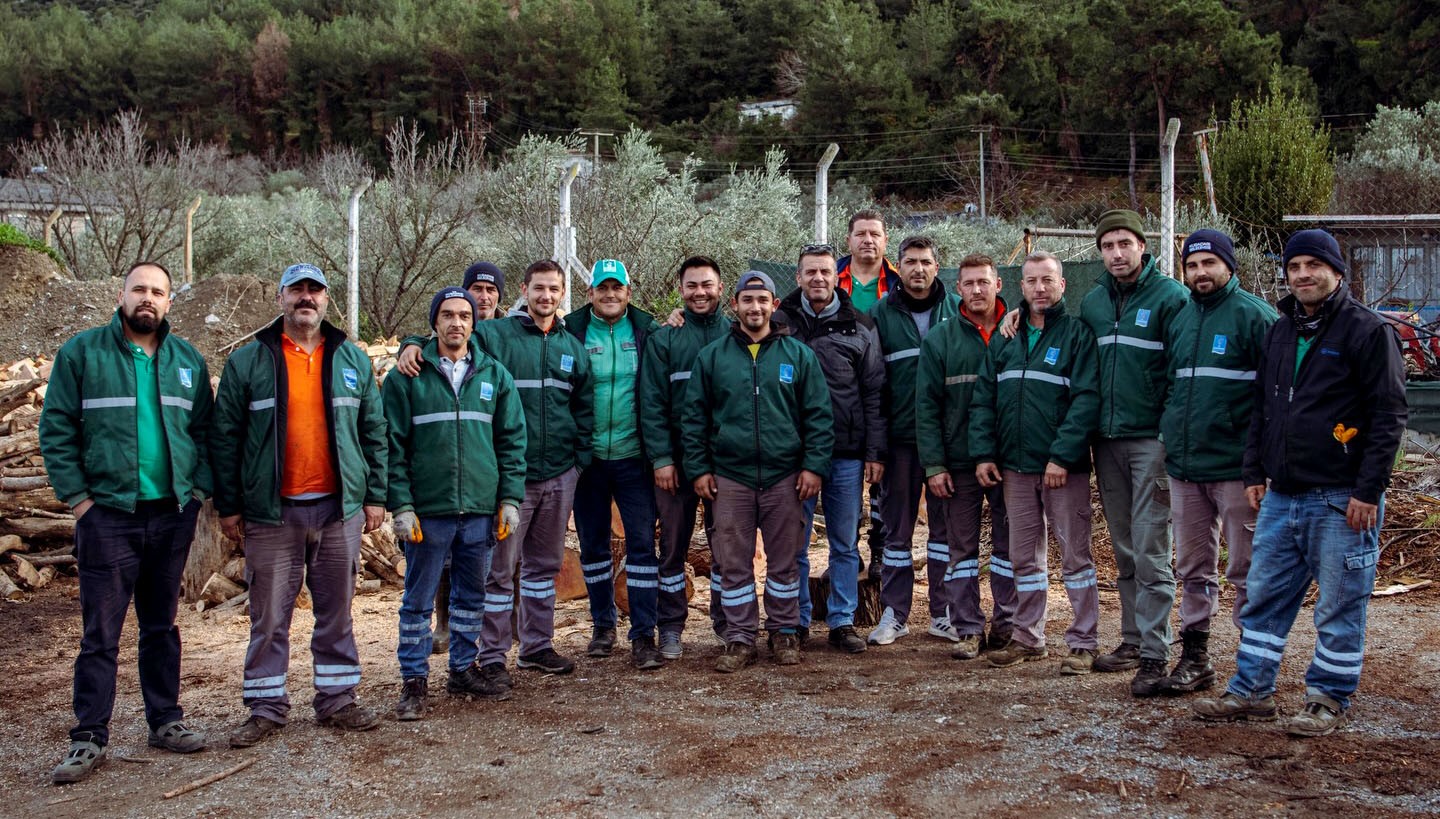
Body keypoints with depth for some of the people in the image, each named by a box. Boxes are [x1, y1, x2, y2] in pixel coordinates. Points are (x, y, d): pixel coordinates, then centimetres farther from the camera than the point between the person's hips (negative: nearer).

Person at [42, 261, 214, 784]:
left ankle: (165, 720, 22)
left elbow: (204, 430, 11)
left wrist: (200, 488, 0)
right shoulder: (82, 352, -1)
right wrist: (76, 496, -8)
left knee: (161, 624, 13)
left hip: (173, 514, 3)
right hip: (109, 514, -3)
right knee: (100, 632, 0)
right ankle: (90, 738, 7)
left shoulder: (187, 360, 8)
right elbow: (56, 429, -3)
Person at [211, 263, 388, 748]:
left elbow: (373, 431, 10)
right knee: (270, 615, 4)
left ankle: (337, 699, 21)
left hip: (339, 507, 2)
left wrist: (375, 496, 5)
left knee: (337, 611, 10)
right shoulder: (248, 362, 2)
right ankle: (266, 708, 15)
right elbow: (225, 437, 2)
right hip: (271, 510, -2)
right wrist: (228, 505, -2)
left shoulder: (352, 360, 8)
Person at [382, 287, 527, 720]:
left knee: (472, 595, 13)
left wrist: (510, 497, 2)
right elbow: (393, 446, -3)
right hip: (427, 510, -3)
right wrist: (401, 505, -10)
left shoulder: (494, 375, 8)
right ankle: (414, 680, 14)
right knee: (419, 599, 4)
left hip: (481, 508, 3)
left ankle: (463, 668, 27)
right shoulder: (407, 377, -1)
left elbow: (512, 439, 9)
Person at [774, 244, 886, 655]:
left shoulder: (860, 328, 6)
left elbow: (874, 393, 6)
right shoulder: (779, 323, 4)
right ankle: (796, 622, 15)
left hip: (847, 455, 1)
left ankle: (842, 621, 16)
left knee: (845, 544, 7)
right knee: (794, 543, 5)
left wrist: (874, 452, 0)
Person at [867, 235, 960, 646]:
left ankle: (944, 613, 16)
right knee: (896, 526, 6)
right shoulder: (881, 313, 3)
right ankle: (894, 613, 14)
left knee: (946, 524, 7)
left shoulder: (957, 309, 4)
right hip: (900, 437, 0)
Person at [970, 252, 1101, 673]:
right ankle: (1027, 638, 21)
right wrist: (983, 453, 0)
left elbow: (1086, 399, -12)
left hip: (1064, 467, -5)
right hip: (1015, 466, 5)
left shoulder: (1078, 334, -4)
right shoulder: (1005, 339, 12)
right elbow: (983, 399, 11)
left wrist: (1062, 455, -19)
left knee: (1075, 555, 1)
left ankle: (1083, 642, 8)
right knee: (1025, 557, 12)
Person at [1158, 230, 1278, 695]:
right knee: (1193, 570, 13)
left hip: (1236, 466, -6)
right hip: (1183, 467, 7)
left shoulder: (1254, 315, -7)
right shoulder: (1180, 318, 14)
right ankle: (1195, 657, 22)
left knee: (1247, 570, 2)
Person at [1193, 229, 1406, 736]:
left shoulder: (1367, 330, -6)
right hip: (1281, 496, 7)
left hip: (1340, 499, -6)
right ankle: (1251, 691, 19)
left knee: (1340, 606, 3)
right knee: (1264, 597, 10)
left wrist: (1368, 489, -14)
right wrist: (1254, 472, 14)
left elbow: (1388, 414, -10)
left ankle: (1329, 699, 16)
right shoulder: (1280, 332, 14)